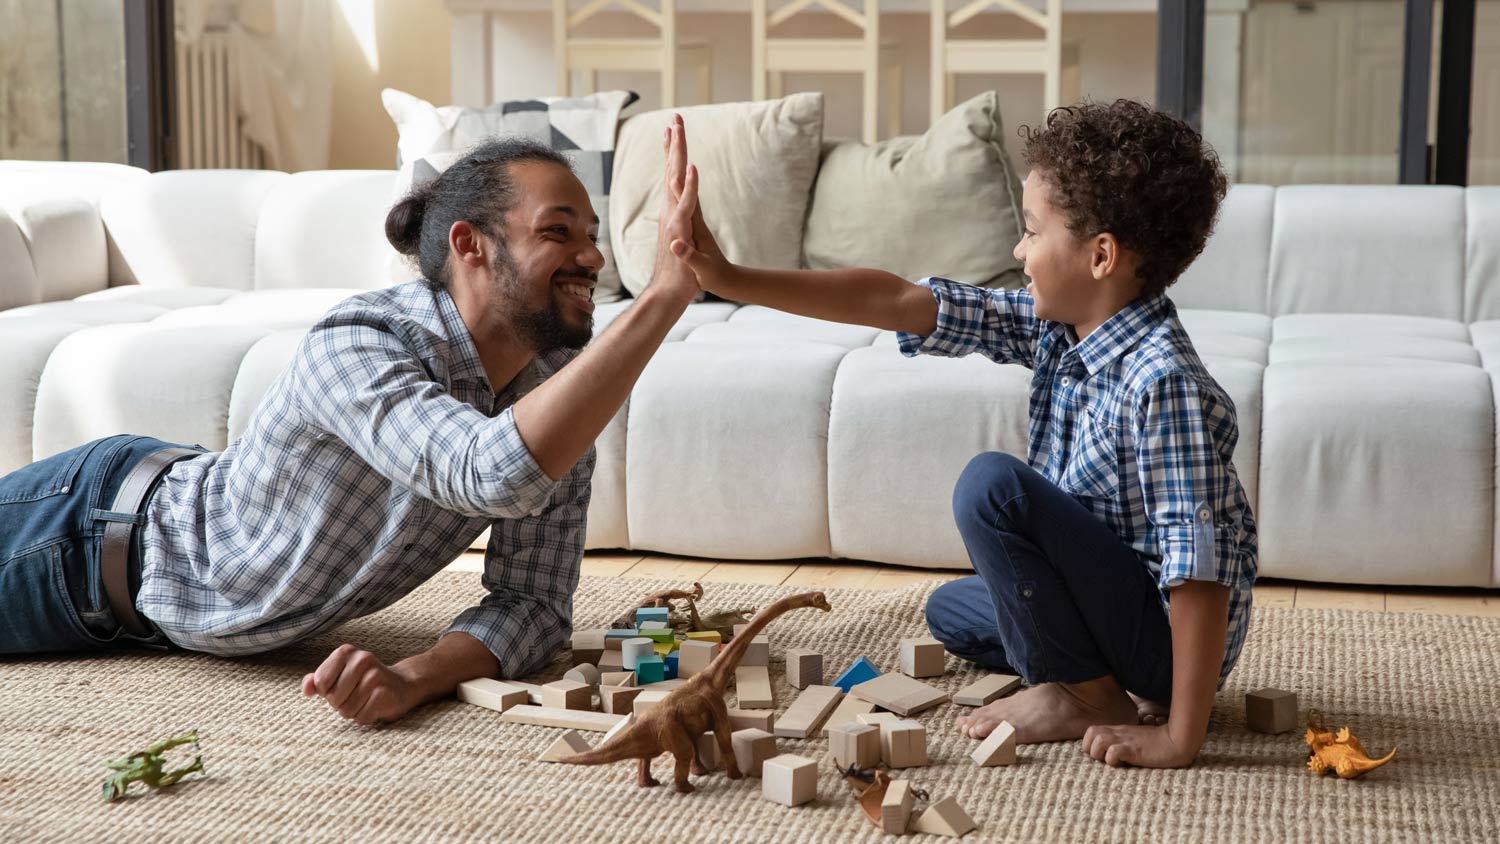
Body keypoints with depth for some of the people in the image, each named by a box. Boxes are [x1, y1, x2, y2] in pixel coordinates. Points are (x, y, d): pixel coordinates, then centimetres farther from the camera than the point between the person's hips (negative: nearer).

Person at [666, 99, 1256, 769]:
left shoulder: (1164, 385, -29)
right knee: (951, 610, 30)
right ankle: (1132, 688, 10)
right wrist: (733, 280, -6)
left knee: (993, 486, -24)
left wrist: (1180, 739, -31)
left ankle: (1085, 697, -8)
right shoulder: (1052, 325, -3)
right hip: (1116, 600, 10)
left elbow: (1200, 568, -31)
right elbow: (894, 302, -4)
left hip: (1169, 631, -9)